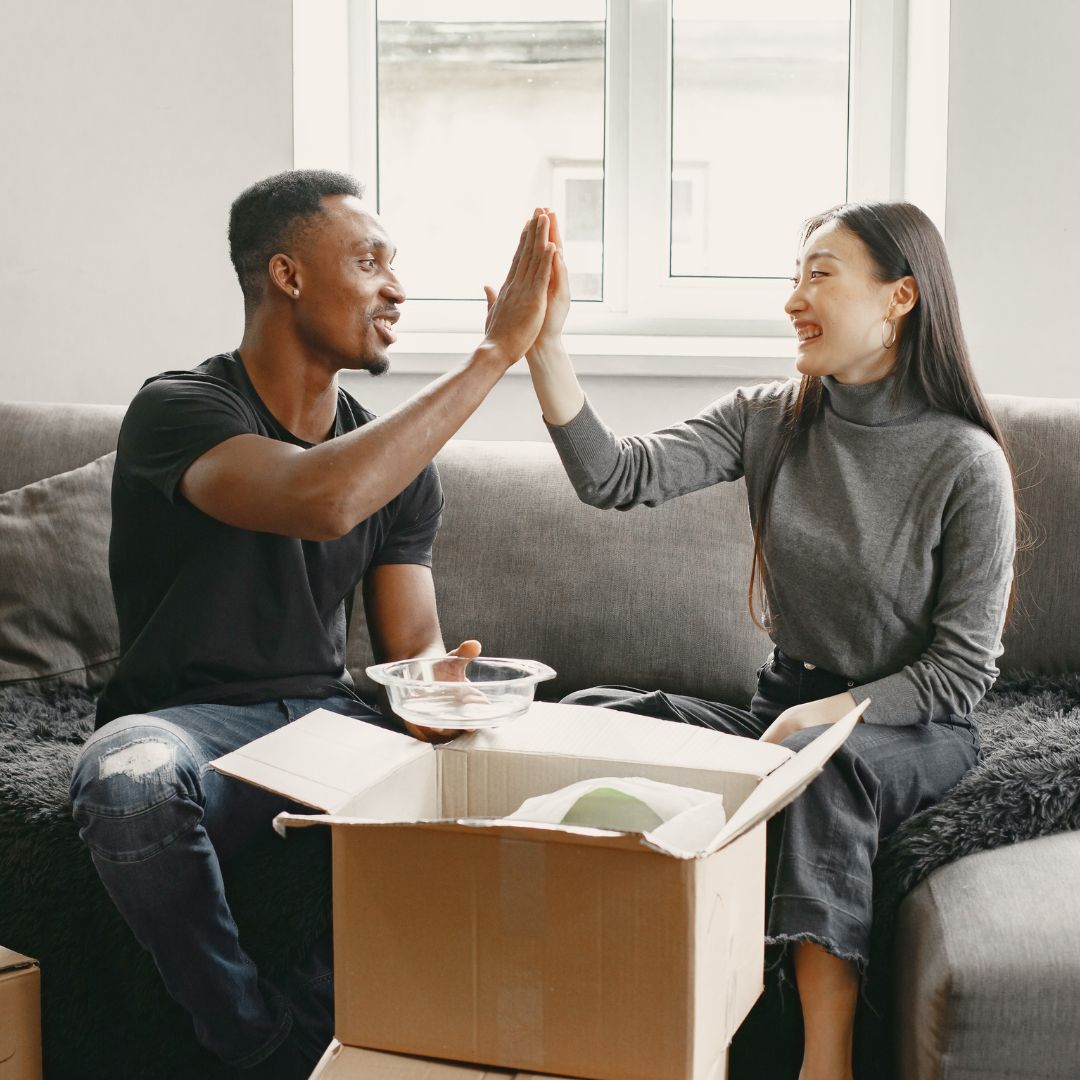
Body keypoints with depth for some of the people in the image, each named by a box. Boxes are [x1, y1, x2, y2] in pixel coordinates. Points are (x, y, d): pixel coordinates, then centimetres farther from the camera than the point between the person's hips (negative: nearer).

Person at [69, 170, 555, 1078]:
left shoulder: (397, 457, 8)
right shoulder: (180, 410, -13)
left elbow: (413, 647, 6)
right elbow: (322, 501, -34)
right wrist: (496, 353, -29)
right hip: (186, 720, -4)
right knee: (128, 786, -39)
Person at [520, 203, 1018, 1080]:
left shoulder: (965, 463, -12)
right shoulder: (767, 421, 2)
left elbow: (963, 666, -10)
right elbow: (618, 478, -13)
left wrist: (827, 715, -20)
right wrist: (544, 344, -23)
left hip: (912, 732, -5)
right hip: (785, 712, 5)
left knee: (819, 762, -38)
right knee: (594, 713, -16)